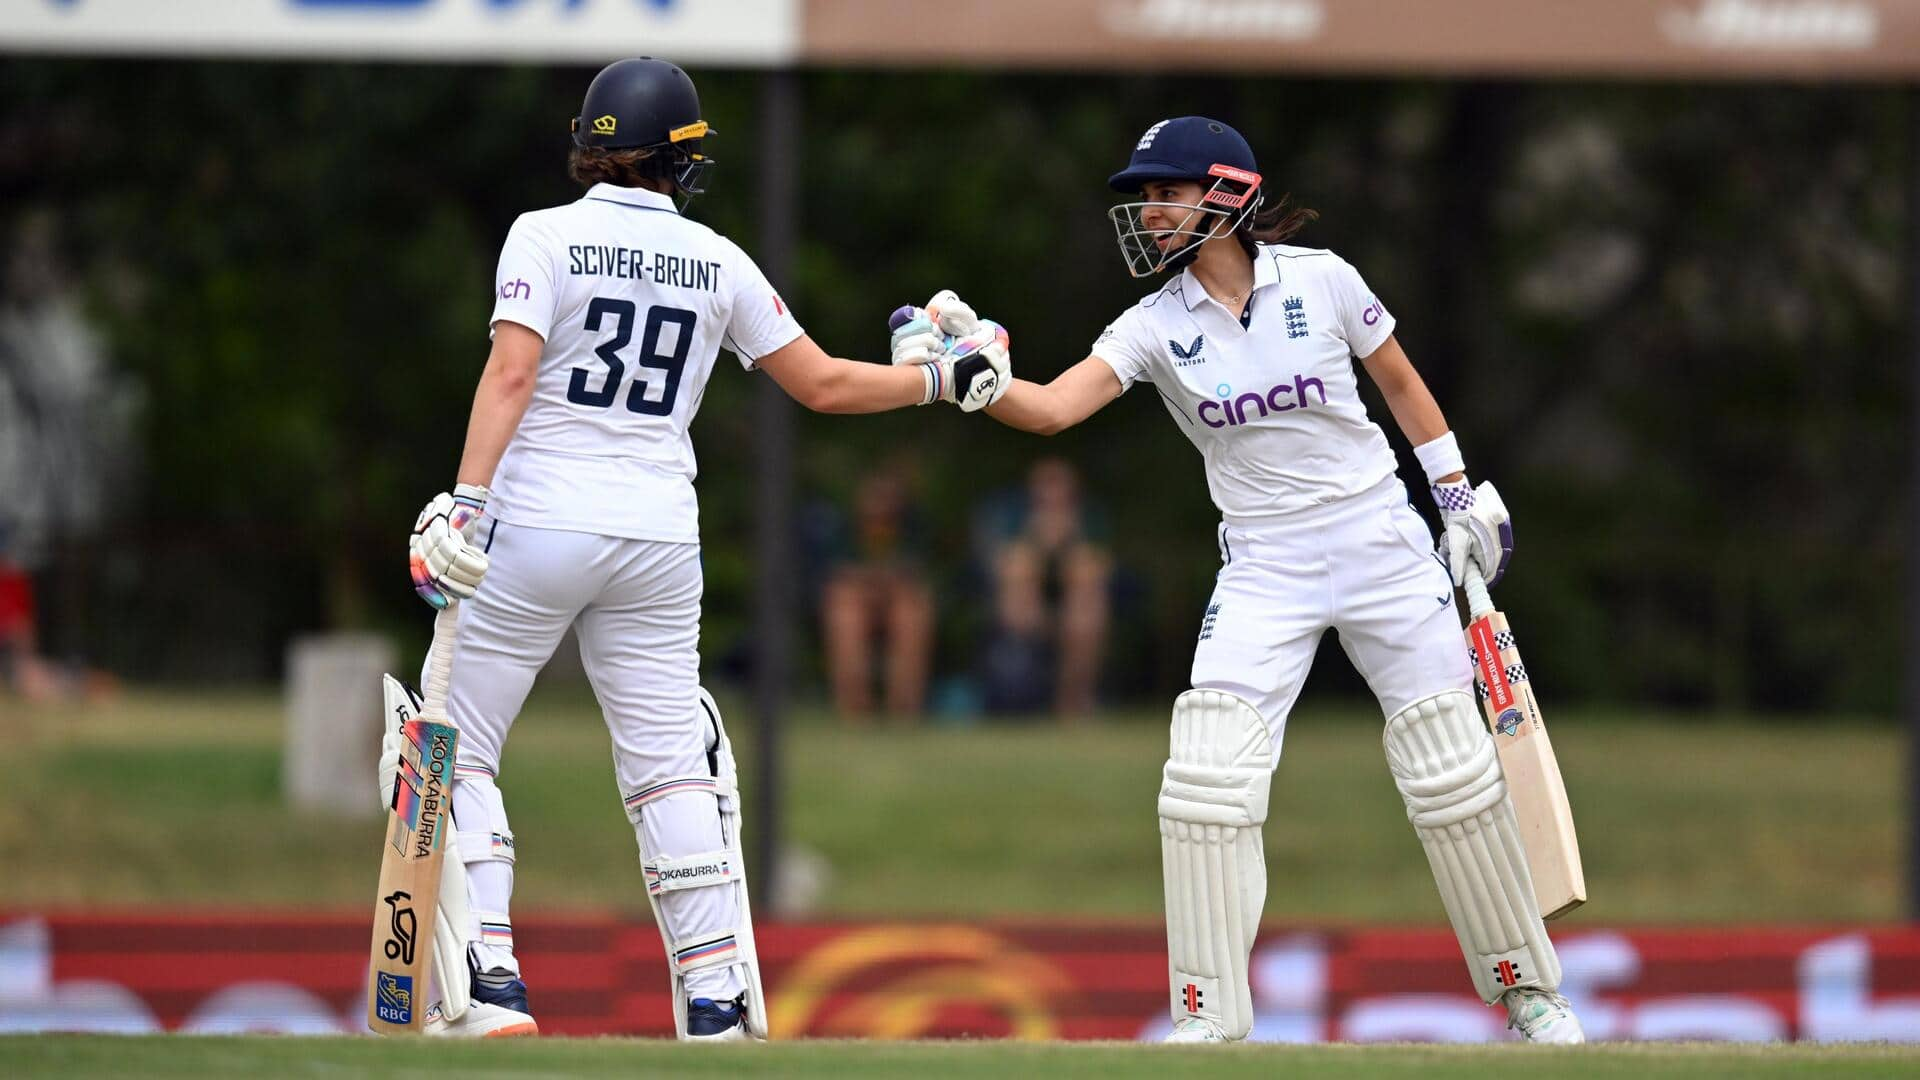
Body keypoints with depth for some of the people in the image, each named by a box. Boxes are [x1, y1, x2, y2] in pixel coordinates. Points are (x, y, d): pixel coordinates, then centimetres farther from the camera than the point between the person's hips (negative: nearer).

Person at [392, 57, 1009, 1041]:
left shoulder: (546, 238, -3)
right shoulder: (717, 262, 7)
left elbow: (512, 374, -16)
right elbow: (824, 385, 11)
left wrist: (469, 501, -21)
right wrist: (945, 378, 25)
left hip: (535, 524, -3)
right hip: (658, 541, 3)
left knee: (456, 749, 5)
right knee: (670, 767, 9)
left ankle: (487, 981, -7)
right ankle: (716, 998, 1)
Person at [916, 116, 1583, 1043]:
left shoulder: (1319, 280, -7)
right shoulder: (1157, 326, -5)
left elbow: (1400, 383, 7)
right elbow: (1050, 408, -18)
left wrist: (1461, 497, 8)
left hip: (1381, 549, -1)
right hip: (1264, 574, 1)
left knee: (1452, 774, 1)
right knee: (1204, 779, -13)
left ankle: (1525, 988, 16)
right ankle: (1210, 1018, -5)